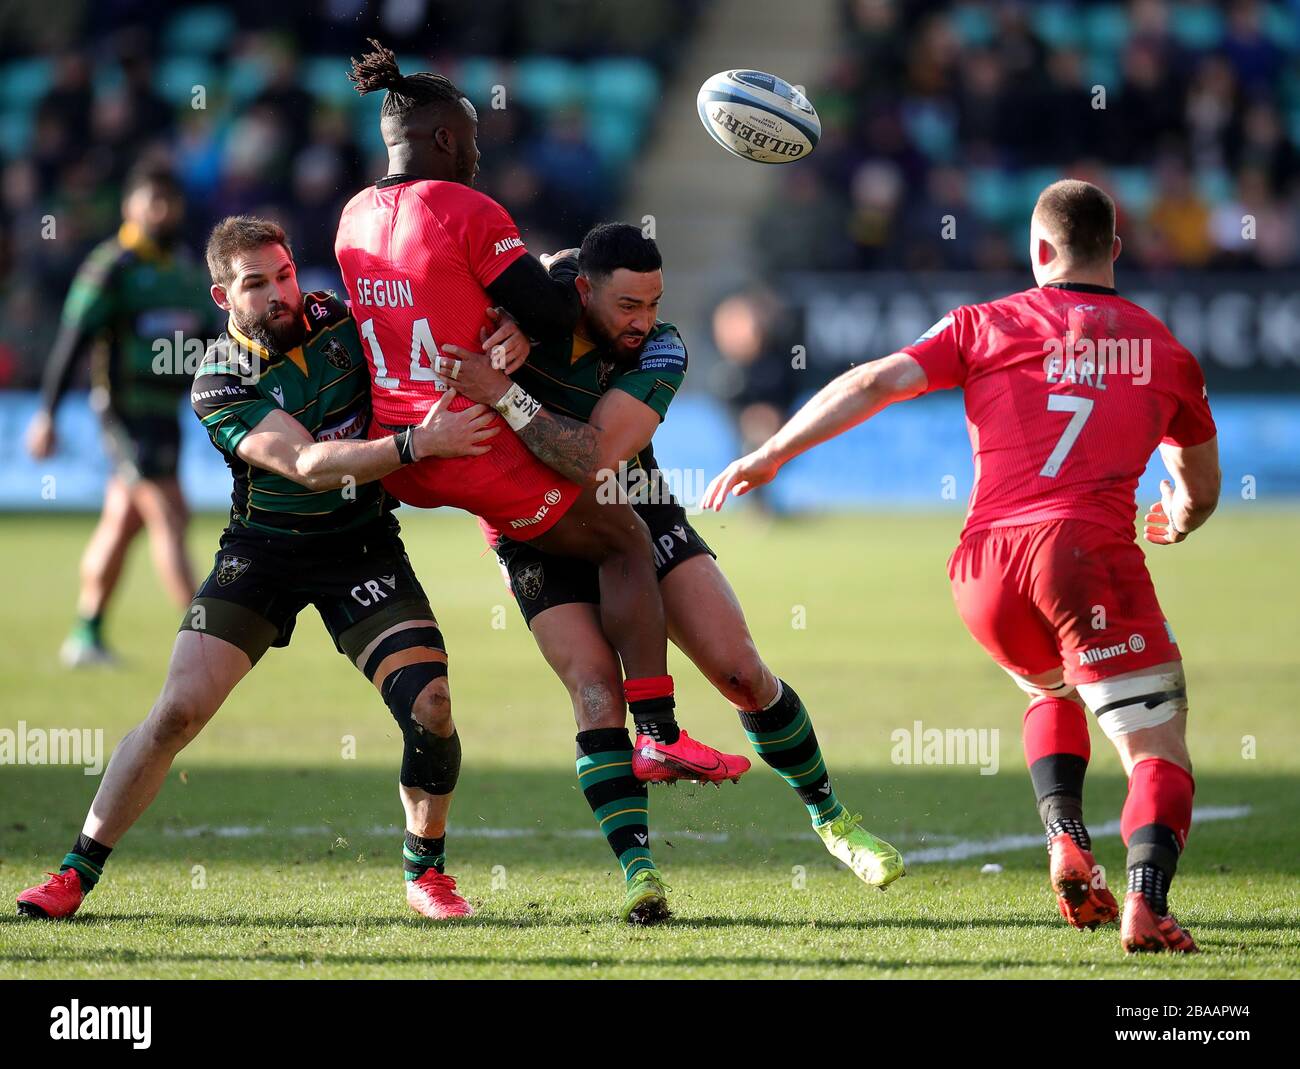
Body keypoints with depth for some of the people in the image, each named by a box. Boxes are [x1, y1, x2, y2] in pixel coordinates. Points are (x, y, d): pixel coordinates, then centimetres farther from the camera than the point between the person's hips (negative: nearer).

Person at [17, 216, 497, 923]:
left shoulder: (341, 321, -6)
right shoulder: (218, 386, -15)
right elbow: (307, 463, -27)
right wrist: (417, 444, -39)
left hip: (362, 546, 2)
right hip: (261, 550, -2)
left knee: (430, 706, -14)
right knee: (177, 710, -11)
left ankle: (425, 869, 10)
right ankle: (76, 872, 1)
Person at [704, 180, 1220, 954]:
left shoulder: (988, 325, 15)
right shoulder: (1163, 348, 18)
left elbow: (877, 382, 4)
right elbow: (1201, 492, 29)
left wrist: (769, 455, 9)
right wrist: (1177, 521, 53)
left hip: (985, 569, 2)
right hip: (1089, 548, -2)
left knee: (1053, 693, 32)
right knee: (1160, 752, -1)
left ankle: (1068, 843, 9)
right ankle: (1147, 899, -28)